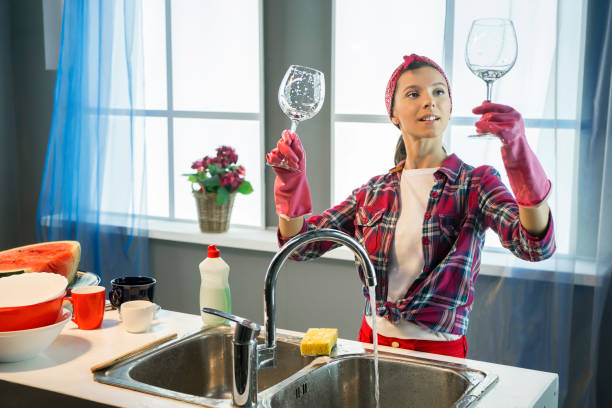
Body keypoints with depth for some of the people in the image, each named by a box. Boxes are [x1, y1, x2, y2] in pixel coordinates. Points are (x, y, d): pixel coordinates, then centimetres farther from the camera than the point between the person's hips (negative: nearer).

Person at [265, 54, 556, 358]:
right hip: (374, 341, 4)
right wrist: (291, 183, -17)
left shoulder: (475, 184, -8)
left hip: (439, 350, -3)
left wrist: (517, 149, -38)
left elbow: (535, 247, -26)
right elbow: (300, 244, 1)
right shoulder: (375, 191, 3)